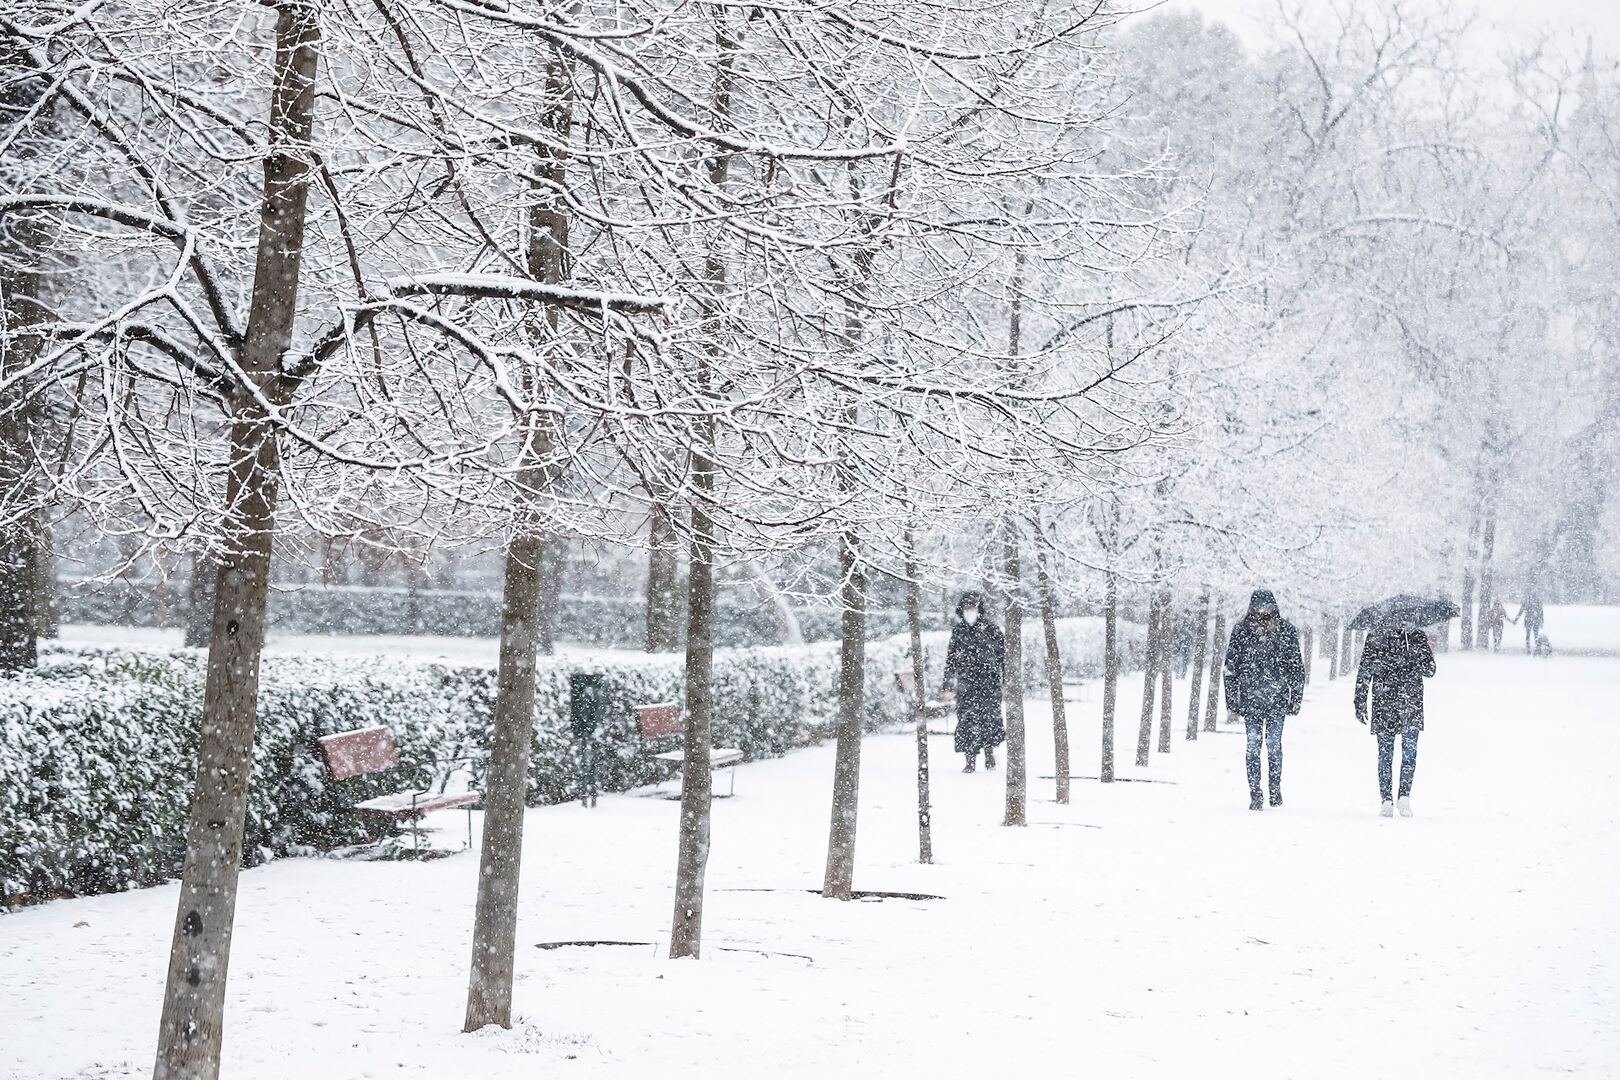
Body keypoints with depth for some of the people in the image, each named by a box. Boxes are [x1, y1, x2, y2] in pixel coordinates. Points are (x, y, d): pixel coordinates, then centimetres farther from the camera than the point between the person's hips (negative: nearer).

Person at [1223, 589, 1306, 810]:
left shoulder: (1286, 630, 0)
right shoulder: (1242, 630, 1)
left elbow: (1296, 668, 5)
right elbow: (1231, 667, 6)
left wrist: (1296, 700, 3)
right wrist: (1232, 699, 4)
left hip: (1278, 699, 0)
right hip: (1250, 698, 0)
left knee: (1274, 745, -1)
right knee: (1253, 746, -2)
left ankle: (1275, 790, 16)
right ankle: (1255, 795, 3)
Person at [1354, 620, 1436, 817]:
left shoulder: (1374, 638, 2)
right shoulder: (1417, 637, -2)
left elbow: (1363, 673, 2)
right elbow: (1429, 670, 0)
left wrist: (1360, 705, 6)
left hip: (1383, 705, 1)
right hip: (1411, 704, -1)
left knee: (1385, 753, 8)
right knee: (1409, 752, 8)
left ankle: (1386, 800, 3)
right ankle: (1405, 796, -4)